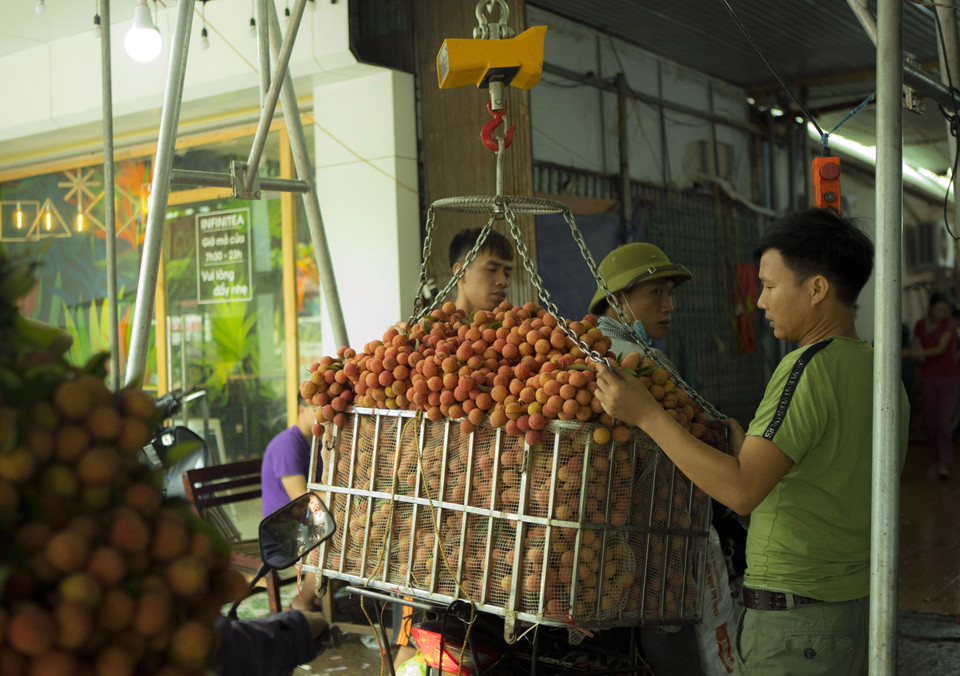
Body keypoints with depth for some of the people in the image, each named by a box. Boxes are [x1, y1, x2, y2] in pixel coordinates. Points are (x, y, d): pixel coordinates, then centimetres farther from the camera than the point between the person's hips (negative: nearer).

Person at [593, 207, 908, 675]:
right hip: (860, 603, 9)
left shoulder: (812, 367, -19)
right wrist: (744, 445, 17)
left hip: (795, 615, -9)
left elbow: (742, 491, -25)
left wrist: (646, 413, -21)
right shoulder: (882, 375, 9)